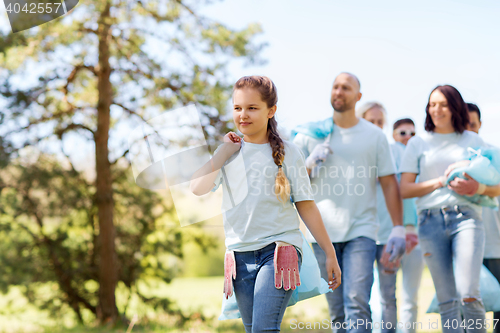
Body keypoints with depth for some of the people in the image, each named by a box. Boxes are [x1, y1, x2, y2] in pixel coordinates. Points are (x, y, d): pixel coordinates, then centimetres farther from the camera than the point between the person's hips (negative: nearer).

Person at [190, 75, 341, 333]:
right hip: (240, 253, 4)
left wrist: (330, 253, 1)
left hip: (279, 249, -4)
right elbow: (197, 188, -10)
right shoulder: (228, 152, 7)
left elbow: (306, 206, 2)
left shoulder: (287, 152, 0)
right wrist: (225, 151, -7)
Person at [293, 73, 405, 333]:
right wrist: (310, 164, -10)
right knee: (337, 311, 5)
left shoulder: (374, 136, 9)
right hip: (322, 232, 1)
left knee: (357, 303, -16)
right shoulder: (310, 134, 9)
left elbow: (389, 184, 7)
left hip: (361, 231, -1)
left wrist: (398, 228, -1)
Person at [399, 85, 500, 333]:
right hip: (431, 221, 1)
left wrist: (479, 188, -10)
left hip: (466, 218, -1)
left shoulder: (473, 141, 13)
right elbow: (404, 189, 6)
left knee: (468, 295, -17)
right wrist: (442, 182, -5)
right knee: (446, 301, 0)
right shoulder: (418, 143, 13)